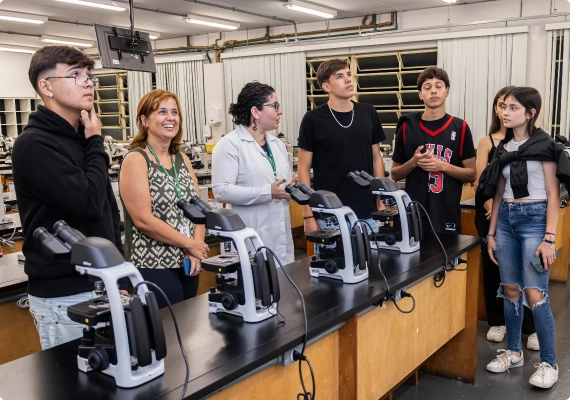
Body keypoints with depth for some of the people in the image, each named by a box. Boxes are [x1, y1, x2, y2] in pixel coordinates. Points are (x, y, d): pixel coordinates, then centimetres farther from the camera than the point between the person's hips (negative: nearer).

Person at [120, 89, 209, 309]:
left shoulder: (183, 160, 10)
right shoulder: (135, 159, -10)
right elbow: (143, 219, -17)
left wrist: (196, 251, -9)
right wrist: (190, 244, -13)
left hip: (187, 263, 7)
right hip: (153, 266, -6)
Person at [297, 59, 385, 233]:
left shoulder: (368, 113, 4)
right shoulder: (313, 119, -7)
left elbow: (376, 159, 11)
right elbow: (304, 168, -4)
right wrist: (308, 214, -9)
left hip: (367, 213, 4)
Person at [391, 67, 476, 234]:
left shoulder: (460, 128, 2)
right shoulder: (408, 126, 3)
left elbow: (472, 175, 3)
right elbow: (395, 174, 8)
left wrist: (443, 166, -13)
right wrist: (413, 163, -11)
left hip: (447, 214, 0)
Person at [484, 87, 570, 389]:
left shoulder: (545, 145, -6)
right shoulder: (503, 148, 11)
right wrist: (491, 233, 12)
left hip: (534, 218, -6)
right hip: (506, 219, 6)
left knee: (535, 294, -9)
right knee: (510, 289, 9)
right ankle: (514, 352, 23)